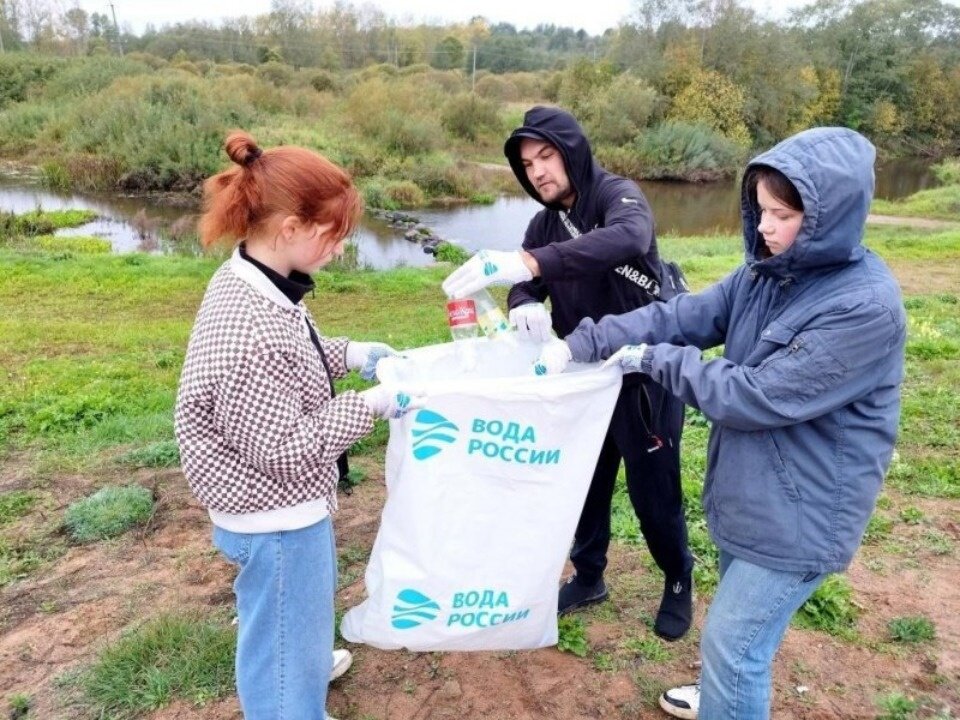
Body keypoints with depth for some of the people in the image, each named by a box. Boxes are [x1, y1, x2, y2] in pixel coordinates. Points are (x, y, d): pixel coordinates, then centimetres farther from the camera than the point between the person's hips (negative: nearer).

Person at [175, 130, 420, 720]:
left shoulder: (255, 281, -5)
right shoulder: (247, 329, -34)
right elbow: (281, 447, -27)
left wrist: (347, 353, -1)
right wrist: (372, 405, -22)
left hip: (286, 503, 10)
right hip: (274, 518, -10)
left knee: (307, 603, 35)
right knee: (285, 636, 13)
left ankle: (307, 664, 64)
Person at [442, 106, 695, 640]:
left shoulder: (618, 194, -16)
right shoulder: (544, 224, 6)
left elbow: (629, 239, -39)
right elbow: (525, 285, 0)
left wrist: (529, 261, -50)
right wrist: (526, 309, -27)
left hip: (646, 368, -6)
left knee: (653, 489, 6)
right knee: (585, 480, 16)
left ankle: (679, 582, 31)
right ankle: (589, 576, 37)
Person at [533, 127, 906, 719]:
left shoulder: (866, 307, -26)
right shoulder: (767, 272, -1)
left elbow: (756, 398, -27)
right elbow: (683, 315, -5)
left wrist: (655, 359, -18)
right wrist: (581, 343, -15)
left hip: (800, 512, -8)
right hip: (746, 490, 8)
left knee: (732, 642, 4)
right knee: (740, 629, 28)